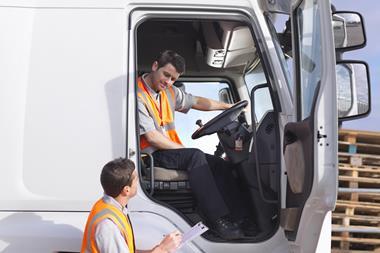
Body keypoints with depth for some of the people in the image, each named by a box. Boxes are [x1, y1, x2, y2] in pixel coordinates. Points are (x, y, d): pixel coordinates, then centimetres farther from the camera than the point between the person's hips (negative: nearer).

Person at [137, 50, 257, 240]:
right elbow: (152, 137, -18)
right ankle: (217, 219, -33)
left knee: (221, 165, -10)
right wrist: (182, 149, -15)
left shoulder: (170, 92, 14)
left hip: (172, 151, 9)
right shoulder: (138, 95, -12)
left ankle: (239, 217, -13)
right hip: (151, 156, -8)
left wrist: (229, 106, 29)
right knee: (195, 156, -32)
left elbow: (197, 102, 28)